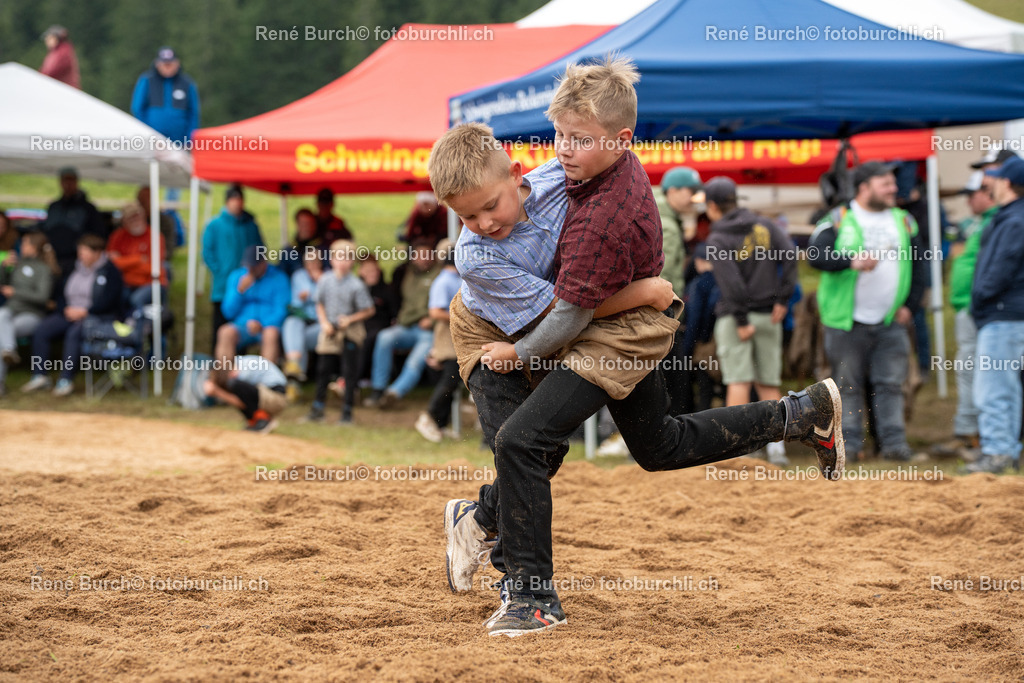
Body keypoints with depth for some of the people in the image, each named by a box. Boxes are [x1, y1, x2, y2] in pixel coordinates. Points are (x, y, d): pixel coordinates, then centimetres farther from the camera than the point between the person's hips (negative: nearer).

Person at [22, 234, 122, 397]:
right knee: (41, 330, -17)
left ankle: (65, 380, -37)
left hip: (99, 316, -6)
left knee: (74, 332, -36)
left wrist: (84, 311, -18)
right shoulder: (76, 270, 17)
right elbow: (62, 296, 16)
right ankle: (40, 376, -16)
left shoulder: (109, 271, -1)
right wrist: (66, 310, -5)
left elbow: (108, 301, -11)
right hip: (71, 314, 6)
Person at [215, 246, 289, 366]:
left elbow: (281, 311, -3)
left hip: (269, 325, -2)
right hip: (242, 325, 2)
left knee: (271, 334, -37)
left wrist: (261, 325, -19)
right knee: (226, 332, -30)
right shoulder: (236, 277, 12)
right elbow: (229, 312, 9)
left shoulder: (279, 278, 3)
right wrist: (240, 291, -7)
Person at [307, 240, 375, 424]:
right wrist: (324, 322, -2)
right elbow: (320, 304, 11)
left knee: (349, 371, -1)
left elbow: (368, 311, -6)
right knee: (324, 368, 6)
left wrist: (350, 319, -16)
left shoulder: (356, 285, -11)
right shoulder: (325, 281, -1)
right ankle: (318, 407, 18)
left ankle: (347, 410, 7)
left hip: (350, 333, -3)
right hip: (330, 330, 3)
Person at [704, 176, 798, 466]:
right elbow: (790, 255, -4)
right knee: (769, 383, 9)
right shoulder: (763, 225, 7)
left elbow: (731, 282, -16)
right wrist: (783, 299, -2)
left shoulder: (717, 240, -6)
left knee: (738, 382, -6)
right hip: (768, 315, 4)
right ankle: (776, 448, 4)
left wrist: (741, 320, -13)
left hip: (734, 317, -4)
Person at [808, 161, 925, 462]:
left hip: (891, 323, 3)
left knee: (891, 383, -1)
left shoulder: (903, 221, 12)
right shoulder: (839, 220, -1)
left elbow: (918, 264, 18)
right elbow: (815, 254, -14)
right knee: (848, 384, 2)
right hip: (847, 322, -3)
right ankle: (850, 442, 7)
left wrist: (909, 304, 8)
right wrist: (852, 261, -26)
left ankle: (894, 442, 0)